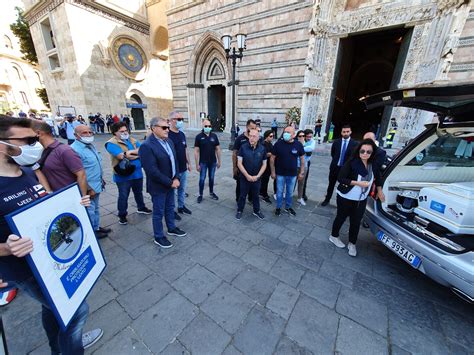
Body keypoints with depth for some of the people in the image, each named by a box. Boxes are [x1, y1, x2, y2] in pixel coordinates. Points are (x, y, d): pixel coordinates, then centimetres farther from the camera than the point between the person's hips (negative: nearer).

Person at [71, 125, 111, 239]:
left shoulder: (90, 145, 8)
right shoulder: (75, 149, -22)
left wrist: (101, 179, 19)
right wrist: (88, 189, -22)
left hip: (96, 185, 9)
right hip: (88, 188, -9)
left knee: (95, 209, 22)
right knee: (89, 211, 6)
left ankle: (96, 227, 38)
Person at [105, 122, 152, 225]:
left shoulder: (132, 140, 8)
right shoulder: (111, 143, -12)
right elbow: (122, 156, -27)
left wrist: (130, 152, -19)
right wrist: (137, 153, -13)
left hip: (137, 172, 6)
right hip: (123, 175, -5)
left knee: (138, 192, 22)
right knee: (123, 196, 7)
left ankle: (141, 208, 43)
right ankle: (122, 215, 25)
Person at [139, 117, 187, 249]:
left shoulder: (169, 141, 4)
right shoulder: (146, 146, -21)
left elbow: (174, 160, 7)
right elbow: (152, 171, -25)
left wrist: (176, 178, -4)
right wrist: (170, 182, -19)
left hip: (171, 183, 7)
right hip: (158, 186, -7)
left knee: (170, 208, 22)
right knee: (159, 212, 10)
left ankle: (172, 228, 43)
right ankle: (158, 237, 29)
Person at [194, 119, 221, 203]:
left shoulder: (214, 136, 1)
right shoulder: (199, 137, -7)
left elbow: (218, 149, 6)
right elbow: (196, 151, -7)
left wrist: (219, 161, 4)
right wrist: (197, 164, -10)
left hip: (213, 162, 3)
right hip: (203, 162, -2)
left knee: (211, 178, 14)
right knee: (202, 179, 5)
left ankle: (211, 192, 31)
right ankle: (200, 195, 20)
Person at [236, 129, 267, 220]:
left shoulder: (262, 149, -4)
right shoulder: (243, 147, -10)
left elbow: (264, 164, 1)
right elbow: (239, 163, -11)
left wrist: (257, 176, -10)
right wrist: (247, 175, -16)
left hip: (257, 178, 2)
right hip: (245, 177, -1)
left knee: (255, 195, 17)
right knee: (242, 195, 14)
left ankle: (257, 211, 36)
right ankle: (239, 211, 32)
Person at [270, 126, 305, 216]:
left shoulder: (298, 144, -7)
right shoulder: (278, 144, -11)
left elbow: (302, 159, 3)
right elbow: (272, 159, -5)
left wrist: (301, 172, 2)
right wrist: (273, 172, -5)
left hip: (293, 174, 2)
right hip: (280, 174, -1)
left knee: (290, 192, 17)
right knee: (279, 192, 11)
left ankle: (288, 207, 37)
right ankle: (278, 207, 30)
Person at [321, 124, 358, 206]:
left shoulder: (354, 143, -8)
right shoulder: (336, 142, -2)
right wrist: (336, 160, 8)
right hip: (335, 167, 2)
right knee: (331, 185, 14)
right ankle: (327, 199, 29)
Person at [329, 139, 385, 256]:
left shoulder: (373, 166, -1)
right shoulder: (351, 163, -18)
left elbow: (377, 177, 20)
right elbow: (340, 178, -22)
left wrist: (379, 191, 17)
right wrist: (358, 183, -27)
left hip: (361, 200, 5)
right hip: (346, 198, -4)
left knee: (356, 222, 11)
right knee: (341, 217, 13)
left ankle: (352, 244, 30)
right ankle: (334, 236, 34)